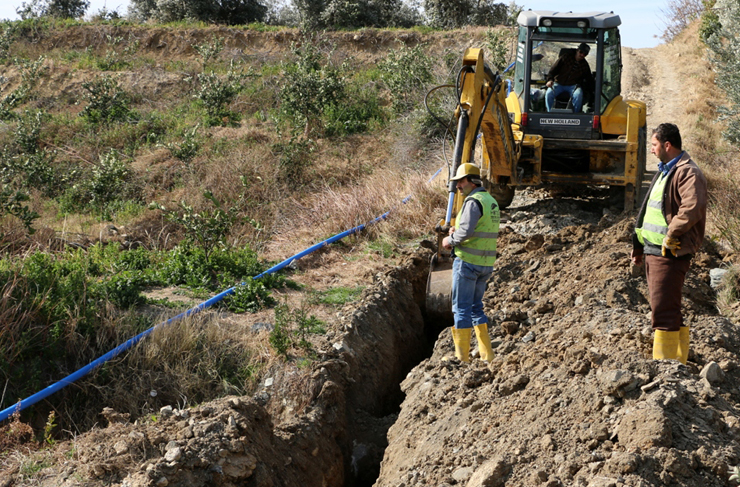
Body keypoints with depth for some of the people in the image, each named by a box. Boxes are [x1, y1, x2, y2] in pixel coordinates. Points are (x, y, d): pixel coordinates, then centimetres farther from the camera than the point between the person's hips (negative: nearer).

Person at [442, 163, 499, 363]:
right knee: (476, 307, 17)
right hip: (486, 263, 9)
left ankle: (461, 355, 2)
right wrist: (457, 233, 10)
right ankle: (486, 353, 15)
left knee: (462, 308, -1)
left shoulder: (473, 201, -15)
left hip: (468, 262, -9)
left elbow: (465, 231, -26)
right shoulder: (491, 201, 14)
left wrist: (450, 240, -8)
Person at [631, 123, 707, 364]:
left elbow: (693, 207, -32)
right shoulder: (664, 171, 19)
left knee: (663, 312, -8)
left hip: (670, 254, -10)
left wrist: (671, 235, -24)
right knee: (669, 311, 15)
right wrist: (639, 245, 23)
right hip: (653, 251, 10)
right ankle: (679, 360, 24)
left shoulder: (688, 173, -14)